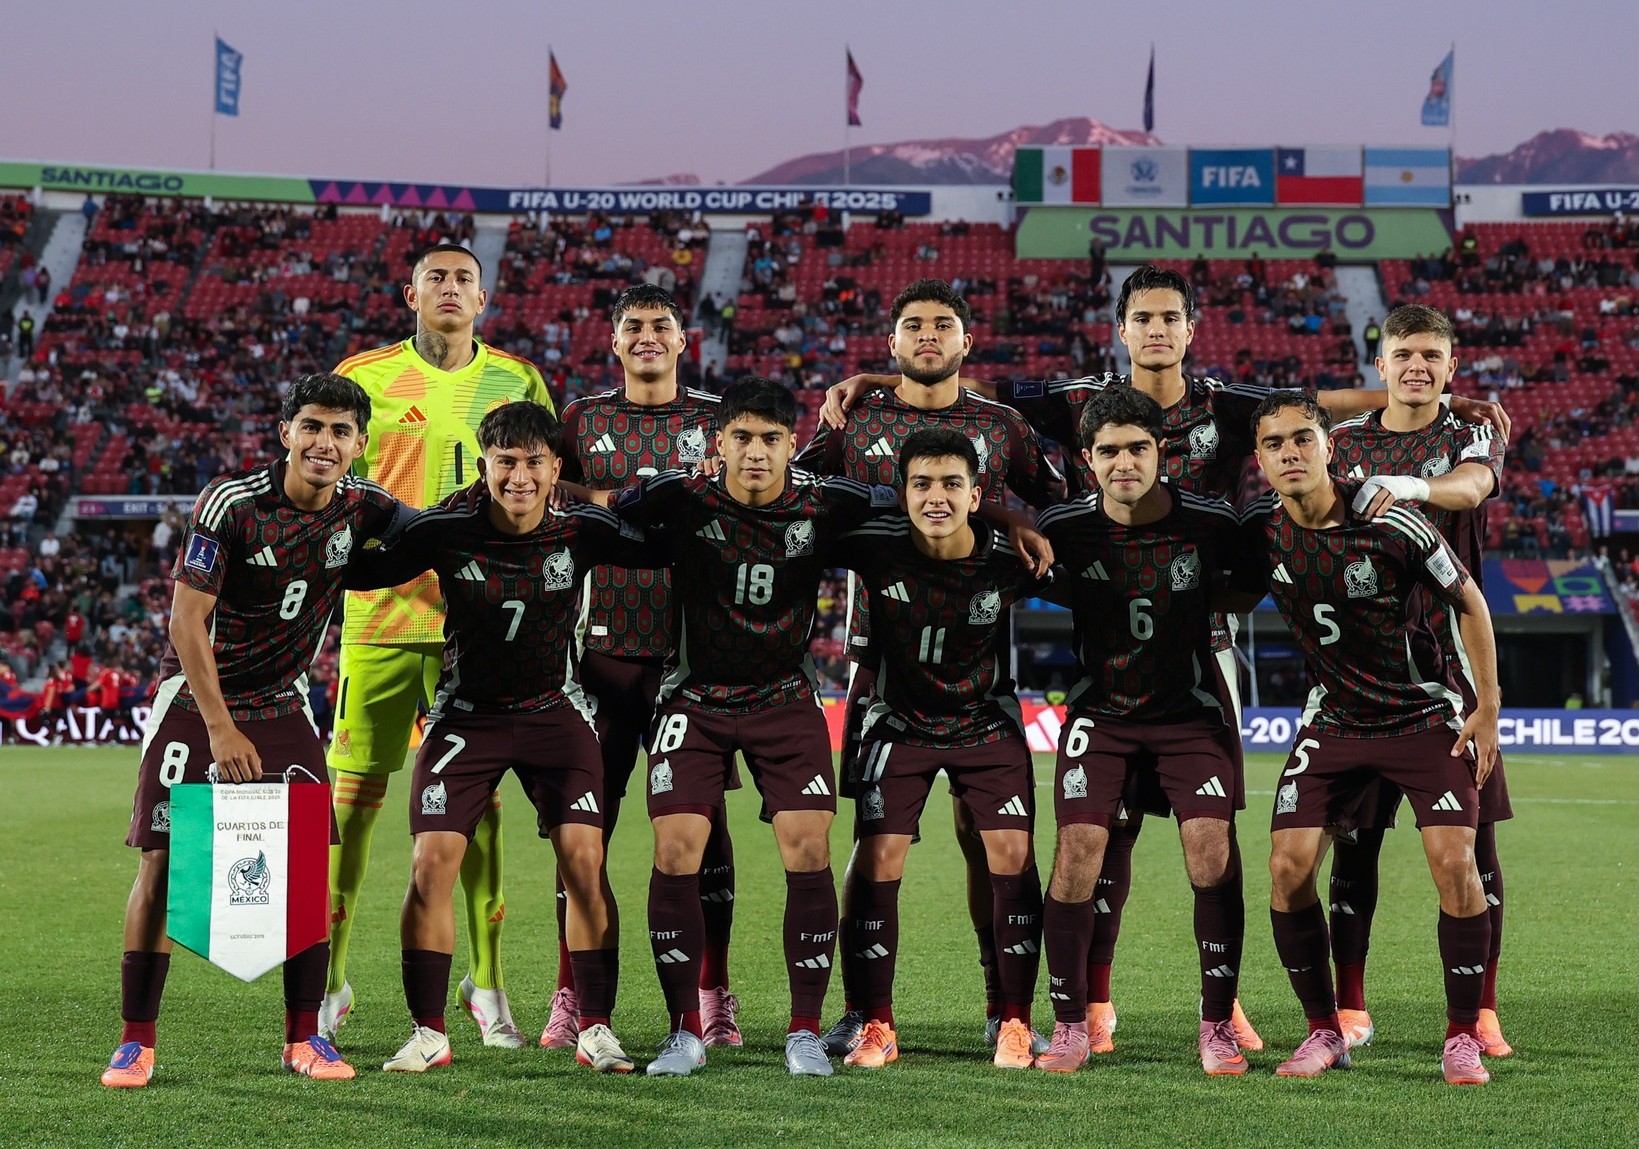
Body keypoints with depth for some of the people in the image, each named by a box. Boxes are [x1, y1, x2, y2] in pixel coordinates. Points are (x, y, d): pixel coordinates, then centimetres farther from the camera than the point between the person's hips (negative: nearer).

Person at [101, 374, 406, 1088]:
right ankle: (136, 1041, 2)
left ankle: (304, 1038, 6)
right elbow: (187, 620, -19)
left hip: (283, 705, 4)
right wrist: (221, 727, -23)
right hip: (196, 701, -4)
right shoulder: (230, 501, -19)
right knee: (163, 865, -7)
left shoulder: (361, 506, -5)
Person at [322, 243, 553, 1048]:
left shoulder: (517, 383, 9)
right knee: (355, 791, 0)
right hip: (382, 611, -1)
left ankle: (486, 979, 9)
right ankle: (328, 975, 10)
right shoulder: (362, 377, 4)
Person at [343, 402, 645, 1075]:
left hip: (555, 710, 0)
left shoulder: (580, 530, -13)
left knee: (585, 861, -11)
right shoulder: (447, 529, -15)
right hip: (465, 713, 0)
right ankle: (428, 1033, 4)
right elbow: (364, 571, -6)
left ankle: (595, 1028, 1)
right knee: (432, 863, -8)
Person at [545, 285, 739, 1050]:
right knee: (587, 819, 0)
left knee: (701, 816, 2)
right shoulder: (582, 420, 10)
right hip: (604, 642, 0)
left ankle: (712, 995, 10)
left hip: (695, 649, 0)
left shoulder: (718, 420, 8)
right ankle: (572, 995, 8)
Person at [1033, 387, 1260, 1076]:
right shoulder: (1065, 527, -10)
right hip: (1100, 712, 0)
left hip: (1192, 710, 0)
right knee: (1077, 851, -12)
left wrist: (1220, 606, -8)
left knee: (1212, 852, -12)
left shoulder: (1210, 523, -11)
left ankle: (1218, 1026, 1)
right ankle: (1070, 1026, -1)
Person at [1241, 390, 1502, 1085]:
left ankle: (1462, 1037, -1)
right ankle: (1325, 1032, 6)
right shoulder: (1260, 533, -8)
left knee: (1454, 860, -17)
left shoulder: (1389, 524, -18)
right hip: (1335, 719, 3)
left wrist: (1488, 708, -6)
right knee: (1289, 865, -10)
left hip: (1430, 713, -3)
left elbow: (1468, 602, -6)